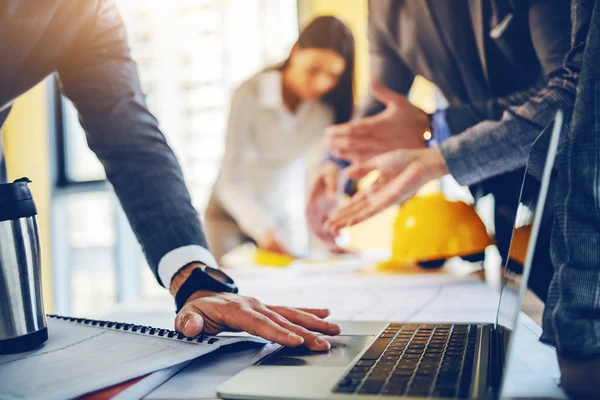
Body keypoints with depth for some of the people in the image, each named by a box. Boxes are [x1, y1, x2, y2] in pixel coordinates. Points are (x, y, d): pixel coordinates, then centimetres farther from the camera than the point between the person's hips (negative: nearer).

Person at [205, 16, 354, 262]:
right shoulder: (250, 95, -25)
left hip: (283, 215, 3)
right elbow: (230, 181, -29)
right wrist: (261, 229, -43)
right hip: (232, 212, -3)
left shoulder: (330, 106, -14)